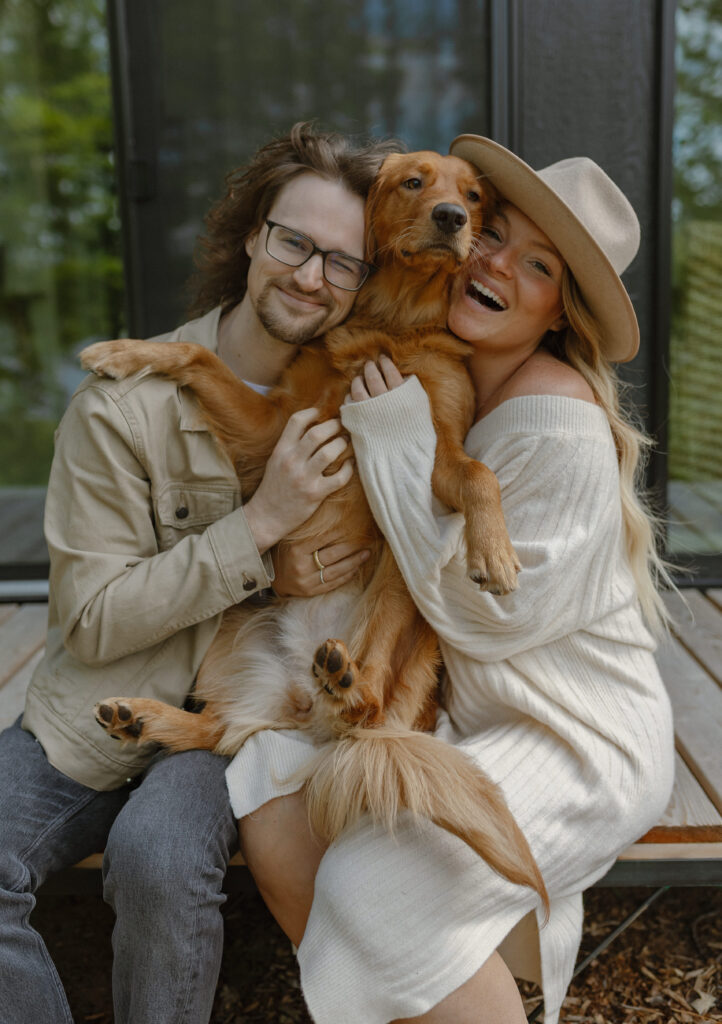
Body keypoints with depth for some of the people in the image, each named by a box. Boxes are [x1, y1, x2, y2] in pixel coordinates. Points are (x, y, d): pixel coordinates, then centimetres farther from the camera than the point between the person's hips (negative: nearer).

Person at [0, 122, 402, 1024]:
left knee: (159, 857, -29)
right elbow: (92, 620, -10)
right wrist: (258, 526, -21)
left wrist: (300, 581, -11)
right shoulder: (123, 403, -10)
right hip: (100, 715, 1)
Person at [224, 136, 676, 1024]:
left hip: (580, 743, -7)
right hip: (466, 714, 7)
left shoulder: (561, 423, -23)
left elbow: (485, 614, -22)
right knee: (275, 815, -10)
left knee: (378, 881, -25)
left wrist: (400, 449, -24)